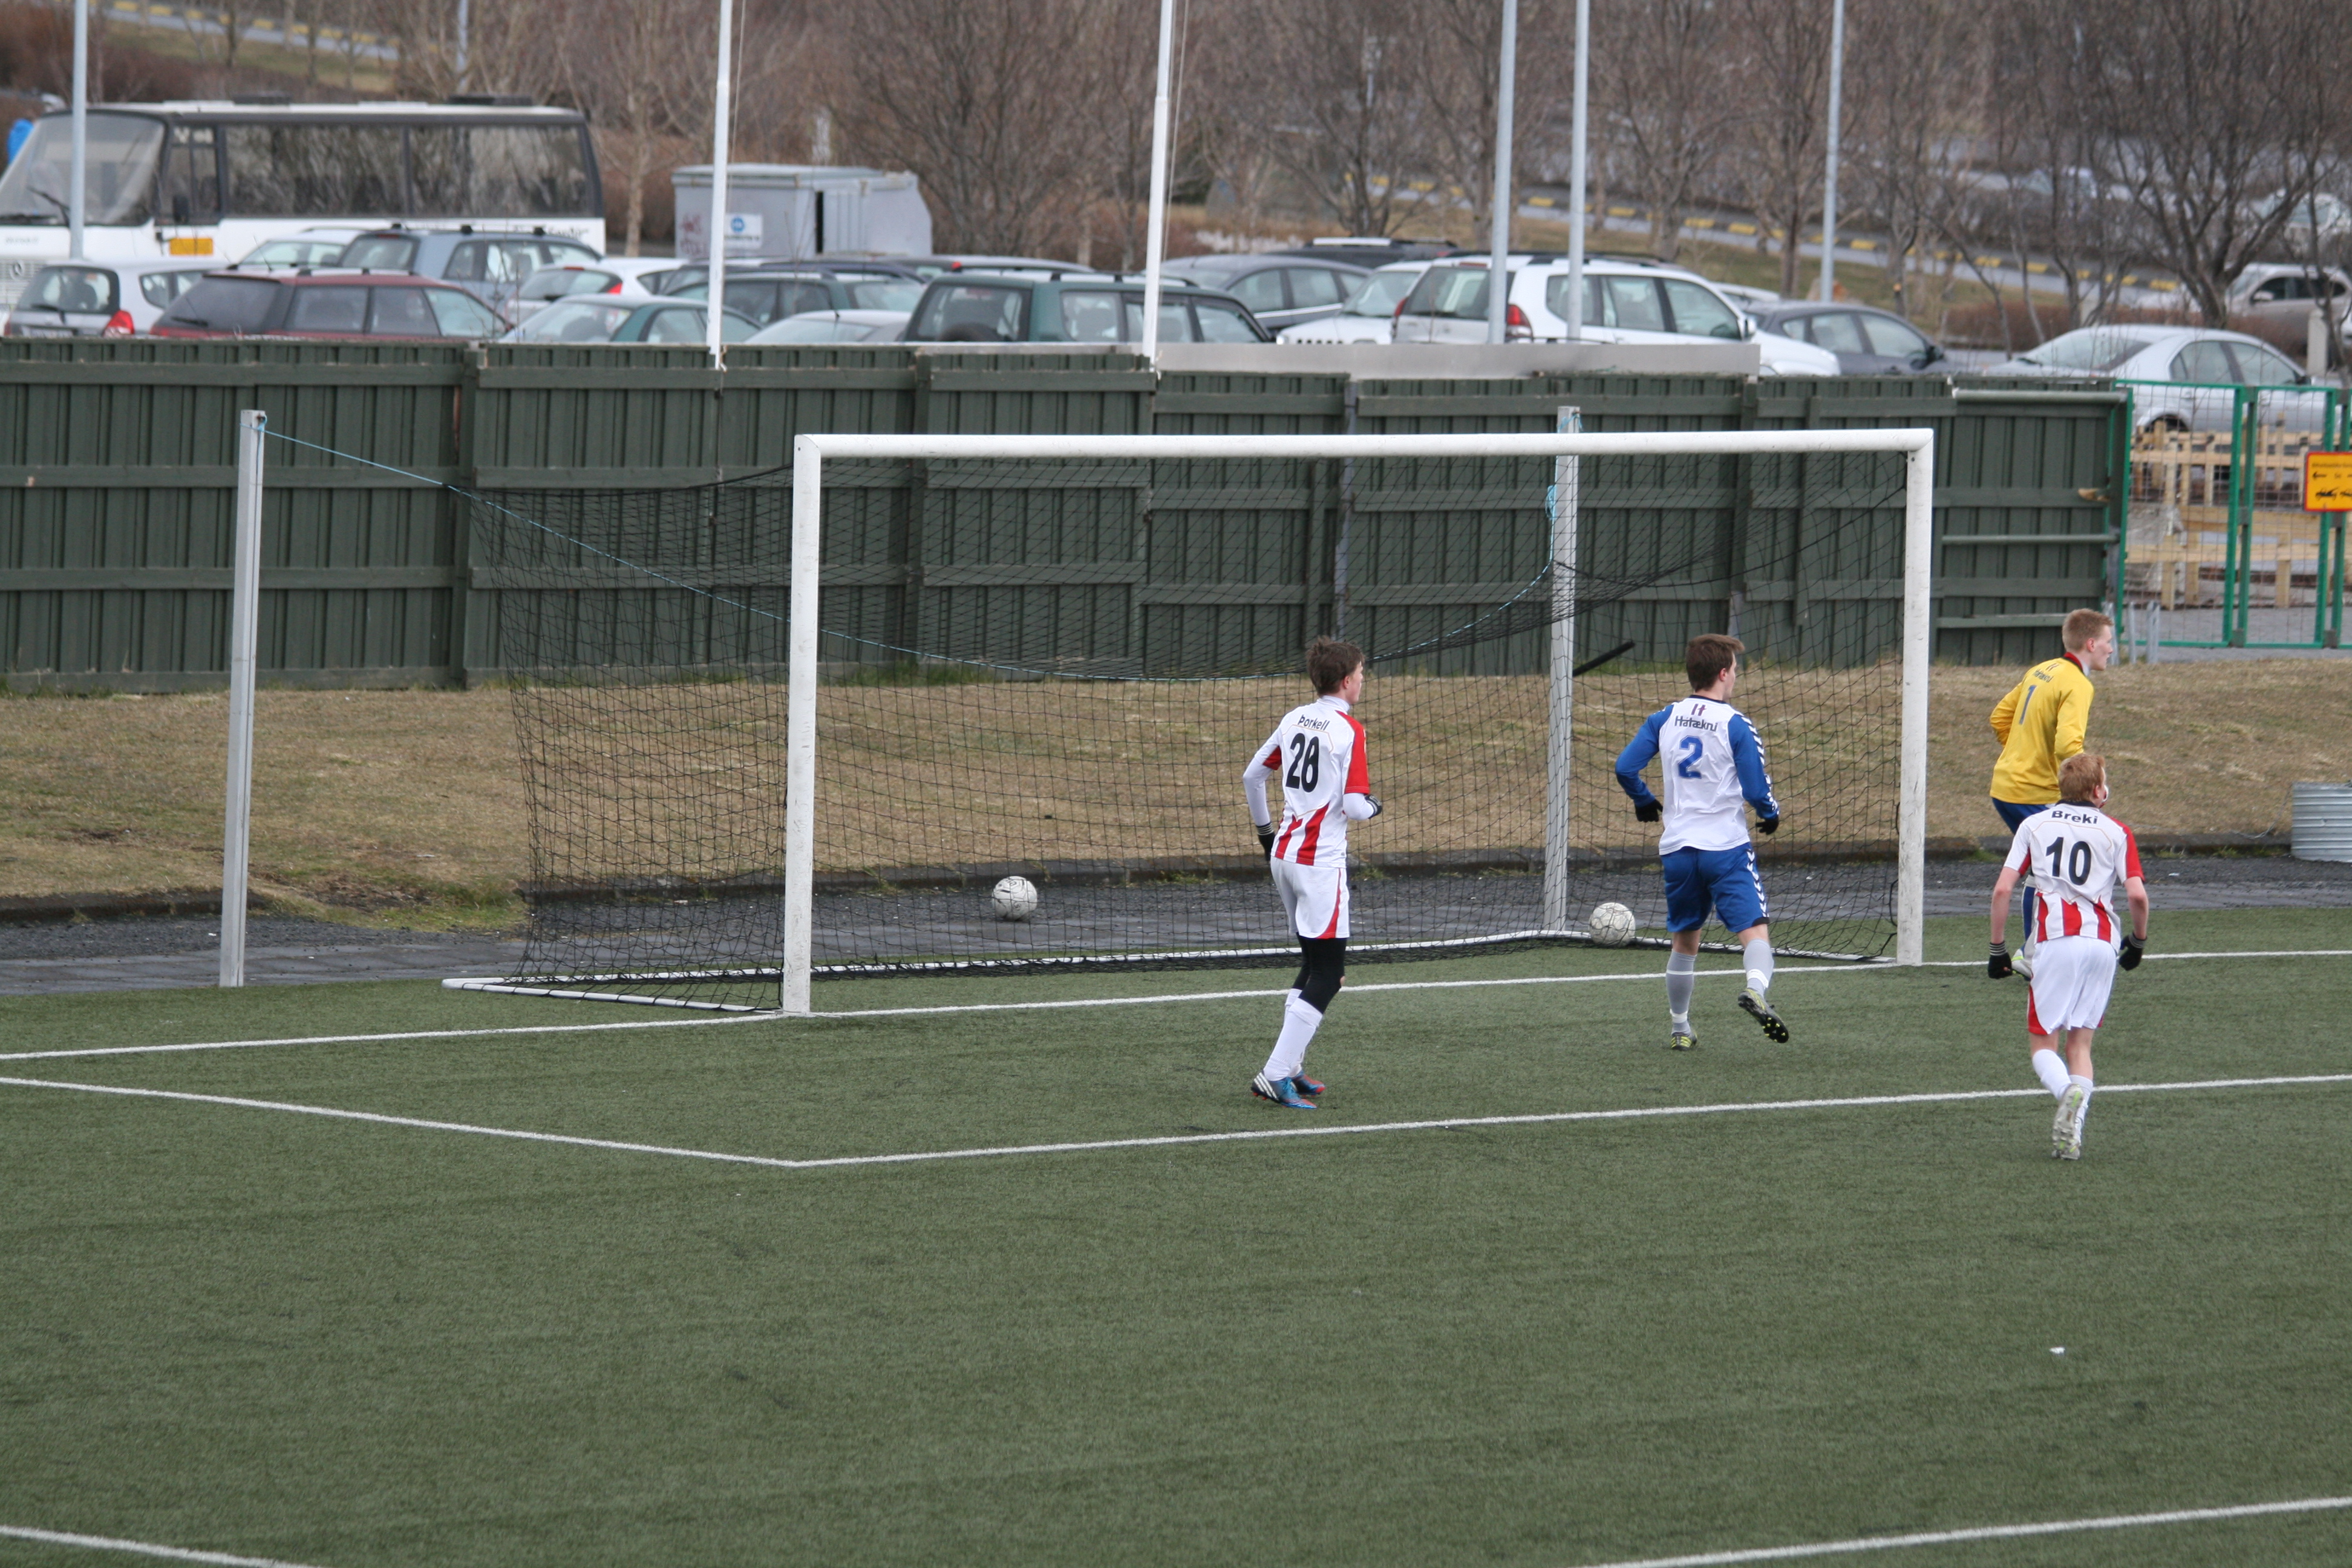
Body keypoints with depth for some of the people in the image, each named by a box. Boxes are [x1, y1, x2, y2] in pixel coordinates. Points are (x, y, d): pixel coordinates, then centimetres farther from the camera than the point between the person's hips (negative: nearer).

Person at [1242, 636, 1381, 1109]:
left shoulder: (1294, 720, 8)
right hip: (1322, 860, -8)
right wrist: (1373, 806, 4)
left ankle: (1289, 1066, 20)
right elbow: (1355, 807, -19)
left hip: (1284, 855, 8)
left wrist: (1265, 830, 30)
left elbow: (1252, 776, 17)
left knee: (1314, 962, 20)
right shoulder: (1348, 731, -13)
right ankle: (1276, 1075, -11)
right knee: (1326, 973, -4)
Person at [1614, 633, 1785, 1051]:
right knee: (1755, 930, -10)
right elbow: (1756, 789, -9)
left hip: (1677, 847, 4)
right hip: (1726, 845, -4)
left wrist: (1645, 802, 22)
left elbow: (1625, 768, 3)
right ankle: (1757, 988, -40)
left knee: (1685, 941, 18)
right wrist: (1771, 814, 12)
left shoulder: (1665, 719, 5)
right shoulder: (1736, 726, -7)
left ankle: (1679, 1029, 23)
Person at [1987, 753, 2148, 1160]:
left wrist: (1998, 951, 10)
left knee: (2043, 1043, 5)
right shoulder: (2115, 832, 11)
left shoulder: (2034, 826, 12)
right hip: (2103, 941, 1)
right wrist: (2138, 940, 18)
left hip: (2056, 941, -1)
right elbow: (2137, 894, 0)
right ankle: (2073, 1130, -8)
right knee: (2080, 1044, 11)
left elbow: (2003, 889, 3)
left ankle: (2069, 1094, -27)